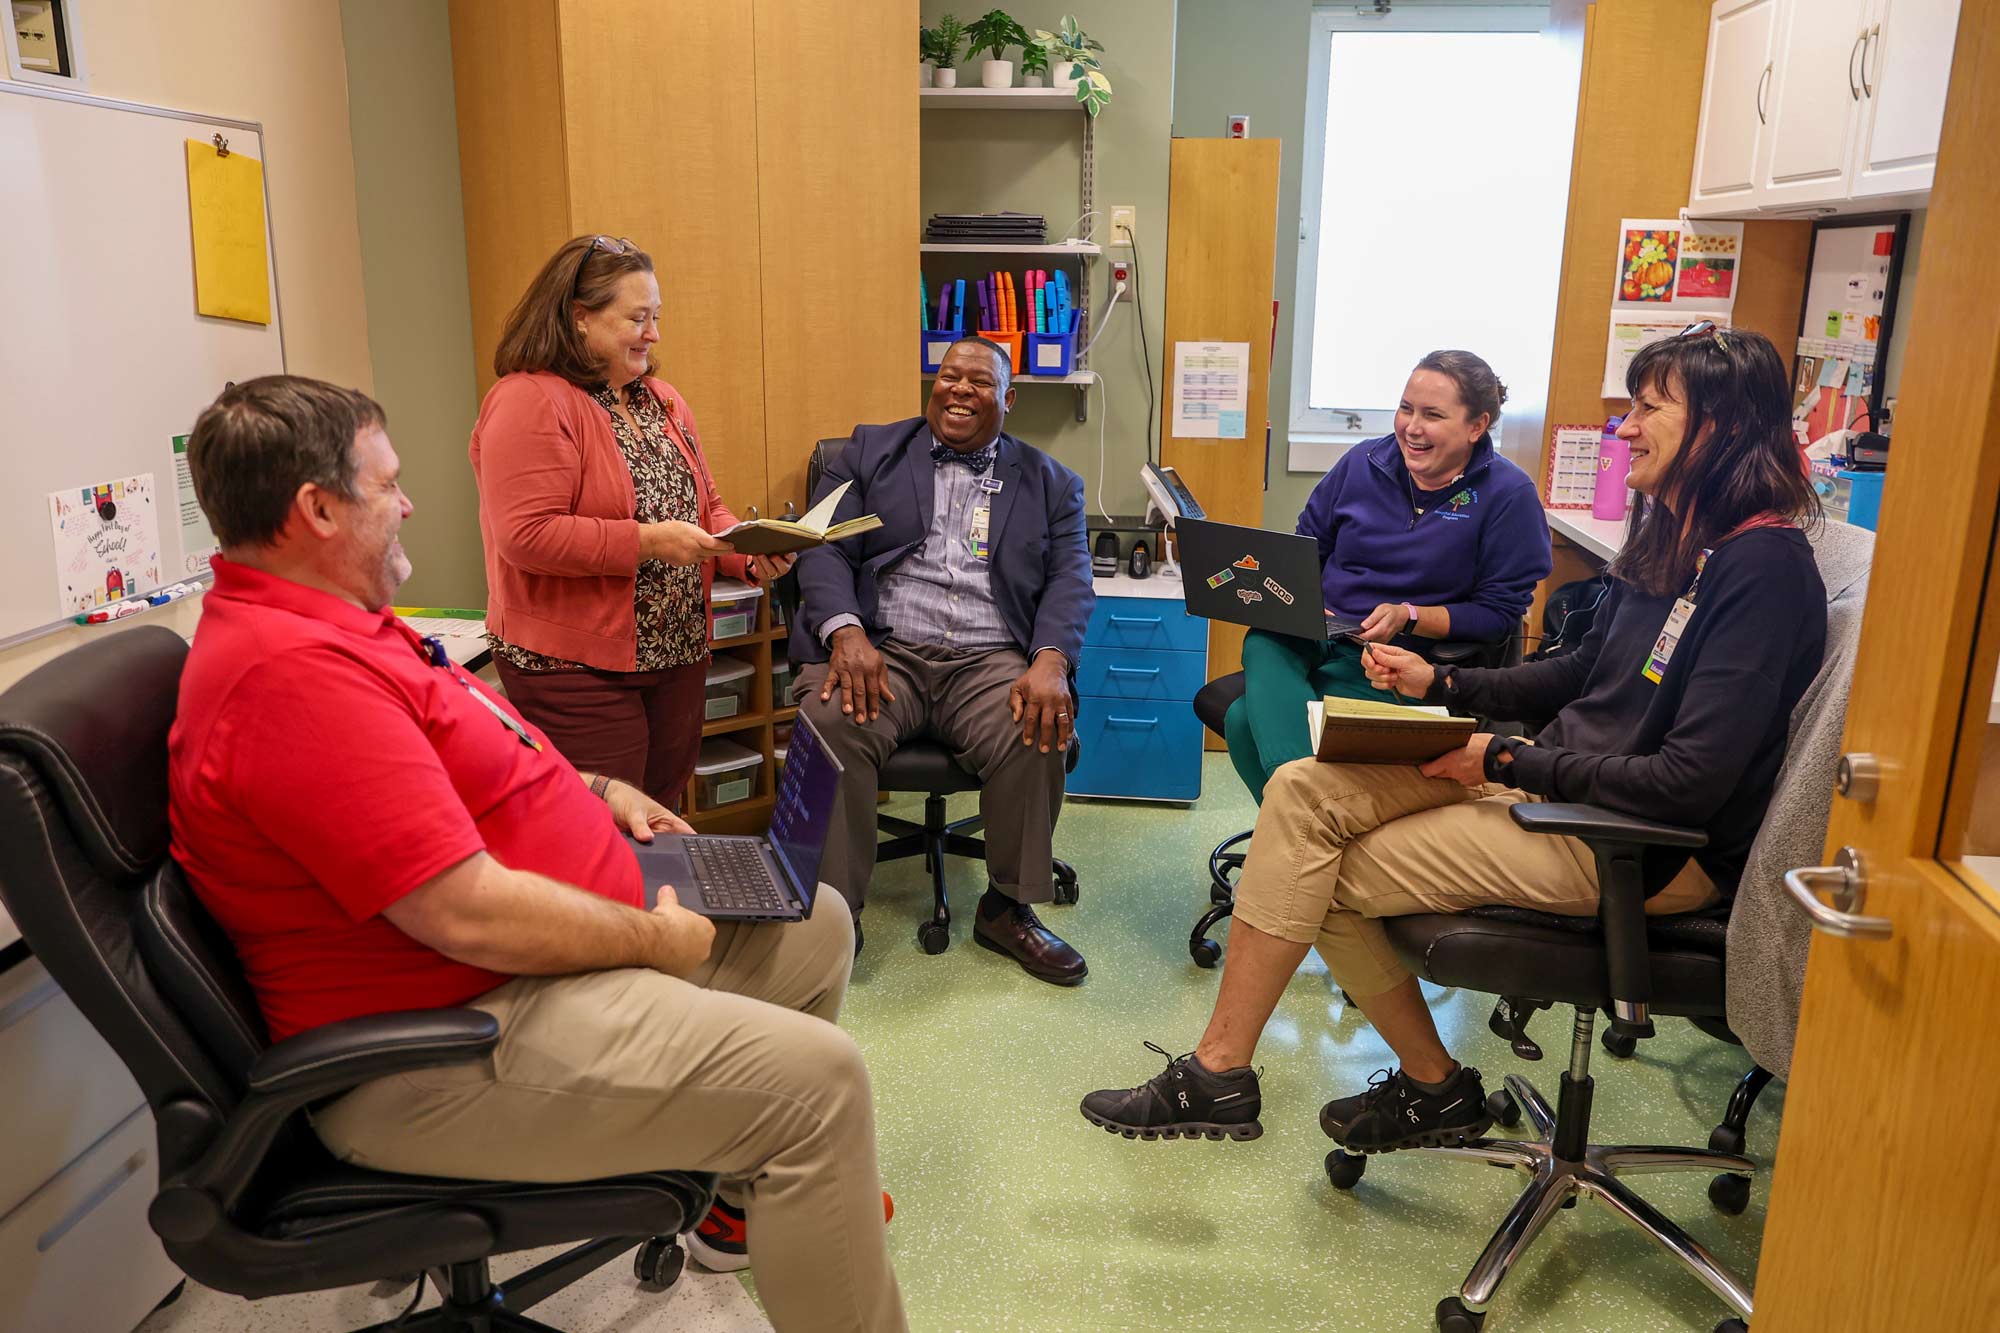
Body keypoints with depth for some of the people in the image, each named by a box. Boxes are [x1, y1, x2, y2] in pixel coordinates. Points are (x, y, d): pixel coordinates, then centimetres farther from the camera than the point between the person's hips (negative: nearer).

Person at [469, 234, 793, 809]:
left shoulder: (663, 400, 13)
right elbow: (526, 535, -22)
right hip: (576, 671, -7)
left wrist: (751, 554, -3)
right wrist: (648, 541, -22)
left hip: (678, 655, 8)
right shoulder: (529, 402, -13)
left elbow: (704, 506, 17)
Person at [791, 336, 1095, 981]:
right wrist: (846, 631, -16)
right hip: (883, 650, 0)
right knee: (831, 724, -32)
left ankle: (1008, 907, -6)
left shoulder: (1050, 482, 18)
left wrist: (1050, 661, -14)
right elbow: (825, 550, 5)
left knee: (1038, 736, -29)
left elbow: (1069, 579, 7)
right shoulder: (869, 451, 16)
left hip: (990, 661, 1)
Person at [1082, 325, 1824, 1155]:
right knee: (1300, 793, -8)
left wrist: (1508, 762, -17)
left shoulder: (1761, 567, -19)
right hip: (1559, 776, 9)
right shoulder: (1667, 536, 9)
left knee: (1329, 878, -12)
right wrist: (1439, 682, 7)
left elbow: (1691, 783, -24)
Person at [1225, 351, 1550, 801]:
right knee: (1261, 642, -34)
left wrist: (1409, 618, -17)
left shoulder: (1508, 494, -3)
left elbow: (1500, 611, -5)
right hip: (1315, 637, 5)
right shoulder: (1364, 463, 9)